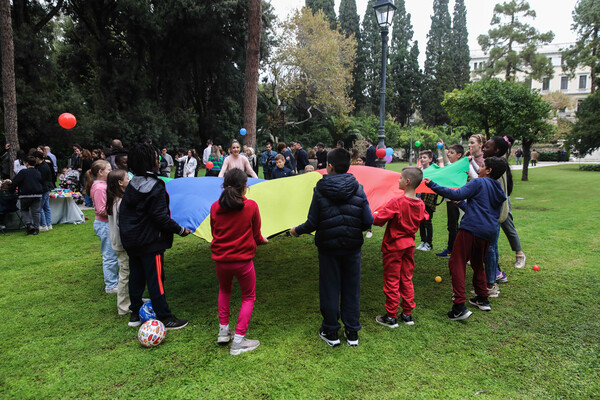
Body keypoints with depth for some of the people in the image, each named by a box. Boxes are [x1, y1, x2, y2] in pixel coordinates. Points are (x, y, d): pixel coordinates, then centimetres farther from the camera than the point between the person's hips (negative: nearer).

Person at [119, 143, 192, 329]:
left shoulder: (132, 184, 6)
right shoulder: (156, 188, -19)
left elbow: (123, 211, 13)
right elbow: (161, 217, -21)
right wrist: (180, 230, -12)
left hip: (130, 240, 8)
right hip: (150, 242, -8)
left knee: (136, 276, 17)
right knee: (155, 279, -2)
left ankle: (135, 314, 29)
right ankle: (165, 319, 7)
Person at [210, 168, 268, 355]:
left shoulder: (215, 207, -3)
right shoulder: (251, 206, -10)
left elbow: (214, 234, 9)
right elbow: (256, 236, -2)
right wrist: (263, 241, 21)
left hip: (220, 260, 3)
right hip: (243, 260, -3)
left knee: (224, 291, 30)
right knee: (248, 297, 15)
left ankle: (223, 331, 30)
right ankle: (238, 341, 12)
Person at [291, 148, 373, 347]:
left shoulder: (320, 190, -11)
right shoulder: (358, 189, -6)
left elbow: (312, 223, -10)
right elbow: (368, 222, -6)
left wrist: (296, 230, 9)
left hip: (328, 248, -2)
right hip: (352, 247, 2)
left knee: (329, 289, 11)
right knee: (351, 289, 13)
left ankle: (331, 332, 23)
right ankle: (352, 332, 23)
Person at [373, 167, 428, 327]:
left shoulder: (396, 202, -22)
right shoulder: (420, 204, -2)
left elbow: (379, 219, -23)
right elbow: (424, 218, 16)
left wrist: (370, 214, -5)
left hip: (393, 246, -6)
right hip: (409, 244, 6)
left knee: (391, 281, 4)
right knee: (407, 279, 16)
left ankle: (391, 317, 13)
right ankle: (407, 314, 23)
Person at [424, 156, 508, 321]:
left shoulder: (479, 182, -1)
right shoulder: (499, 191, 23)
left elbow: (458, 194, -15)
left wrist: (433, 185, -13)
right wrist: (461, 203, 38)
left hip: (471, 229, -9)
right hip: (488, 233, 9)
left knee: (457, 264, -9)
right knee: (477, 264, 26)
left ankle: (459, 306, -16)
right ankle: (483, 299, 35)